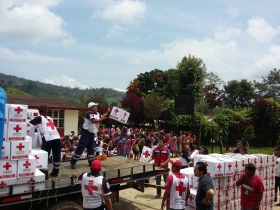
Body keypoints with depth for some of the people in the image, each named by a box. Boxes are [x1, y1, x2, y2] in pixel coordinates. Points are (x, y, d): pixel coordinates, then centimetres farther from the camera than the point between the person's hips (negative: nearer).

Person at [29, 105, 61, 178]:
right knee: (56, 155, 15)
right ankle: (55, 172, 29)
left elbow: (28, 124, 4)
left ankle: (44, 175, 0)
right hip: (57, 138, 5)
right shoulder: (50, 118, 25)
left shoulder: (39, 118, 10)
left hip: (48, 139, -5)